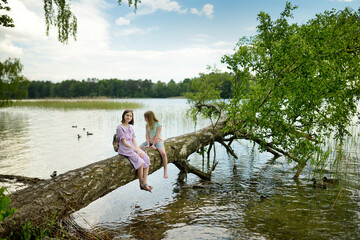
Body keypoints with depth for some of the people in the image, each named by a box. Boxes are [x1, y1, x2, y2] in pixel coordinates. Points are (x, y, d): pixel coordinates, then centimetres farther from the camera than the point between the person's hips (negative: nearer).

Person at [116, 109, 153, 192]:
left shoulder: (130, 127, 16)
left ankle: (145, 183, -17)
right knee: (140, 161, -25)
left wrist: (138, 149, -6)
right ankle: (141, 184, -10)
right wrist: (136, 150, -16)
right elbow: (124, 142, -12)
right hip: (124, 149, -7)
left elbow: (133, 140, 12)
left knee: (146, 158, -15)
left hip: (133, 147, 7)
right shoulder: (120, 128, -6)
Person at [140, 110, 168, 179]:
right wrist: (148, 144, -14)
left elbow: (157, 136, -16)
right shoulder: (147, 125, 5)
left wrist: (153, 145, -20)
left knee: (163, 153, -30)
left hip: (158, 141, -6)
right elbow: (147, 135, -2)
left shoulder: (158, 124, -12)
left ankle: (165, 171, -21)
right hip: (150, 140, 6)